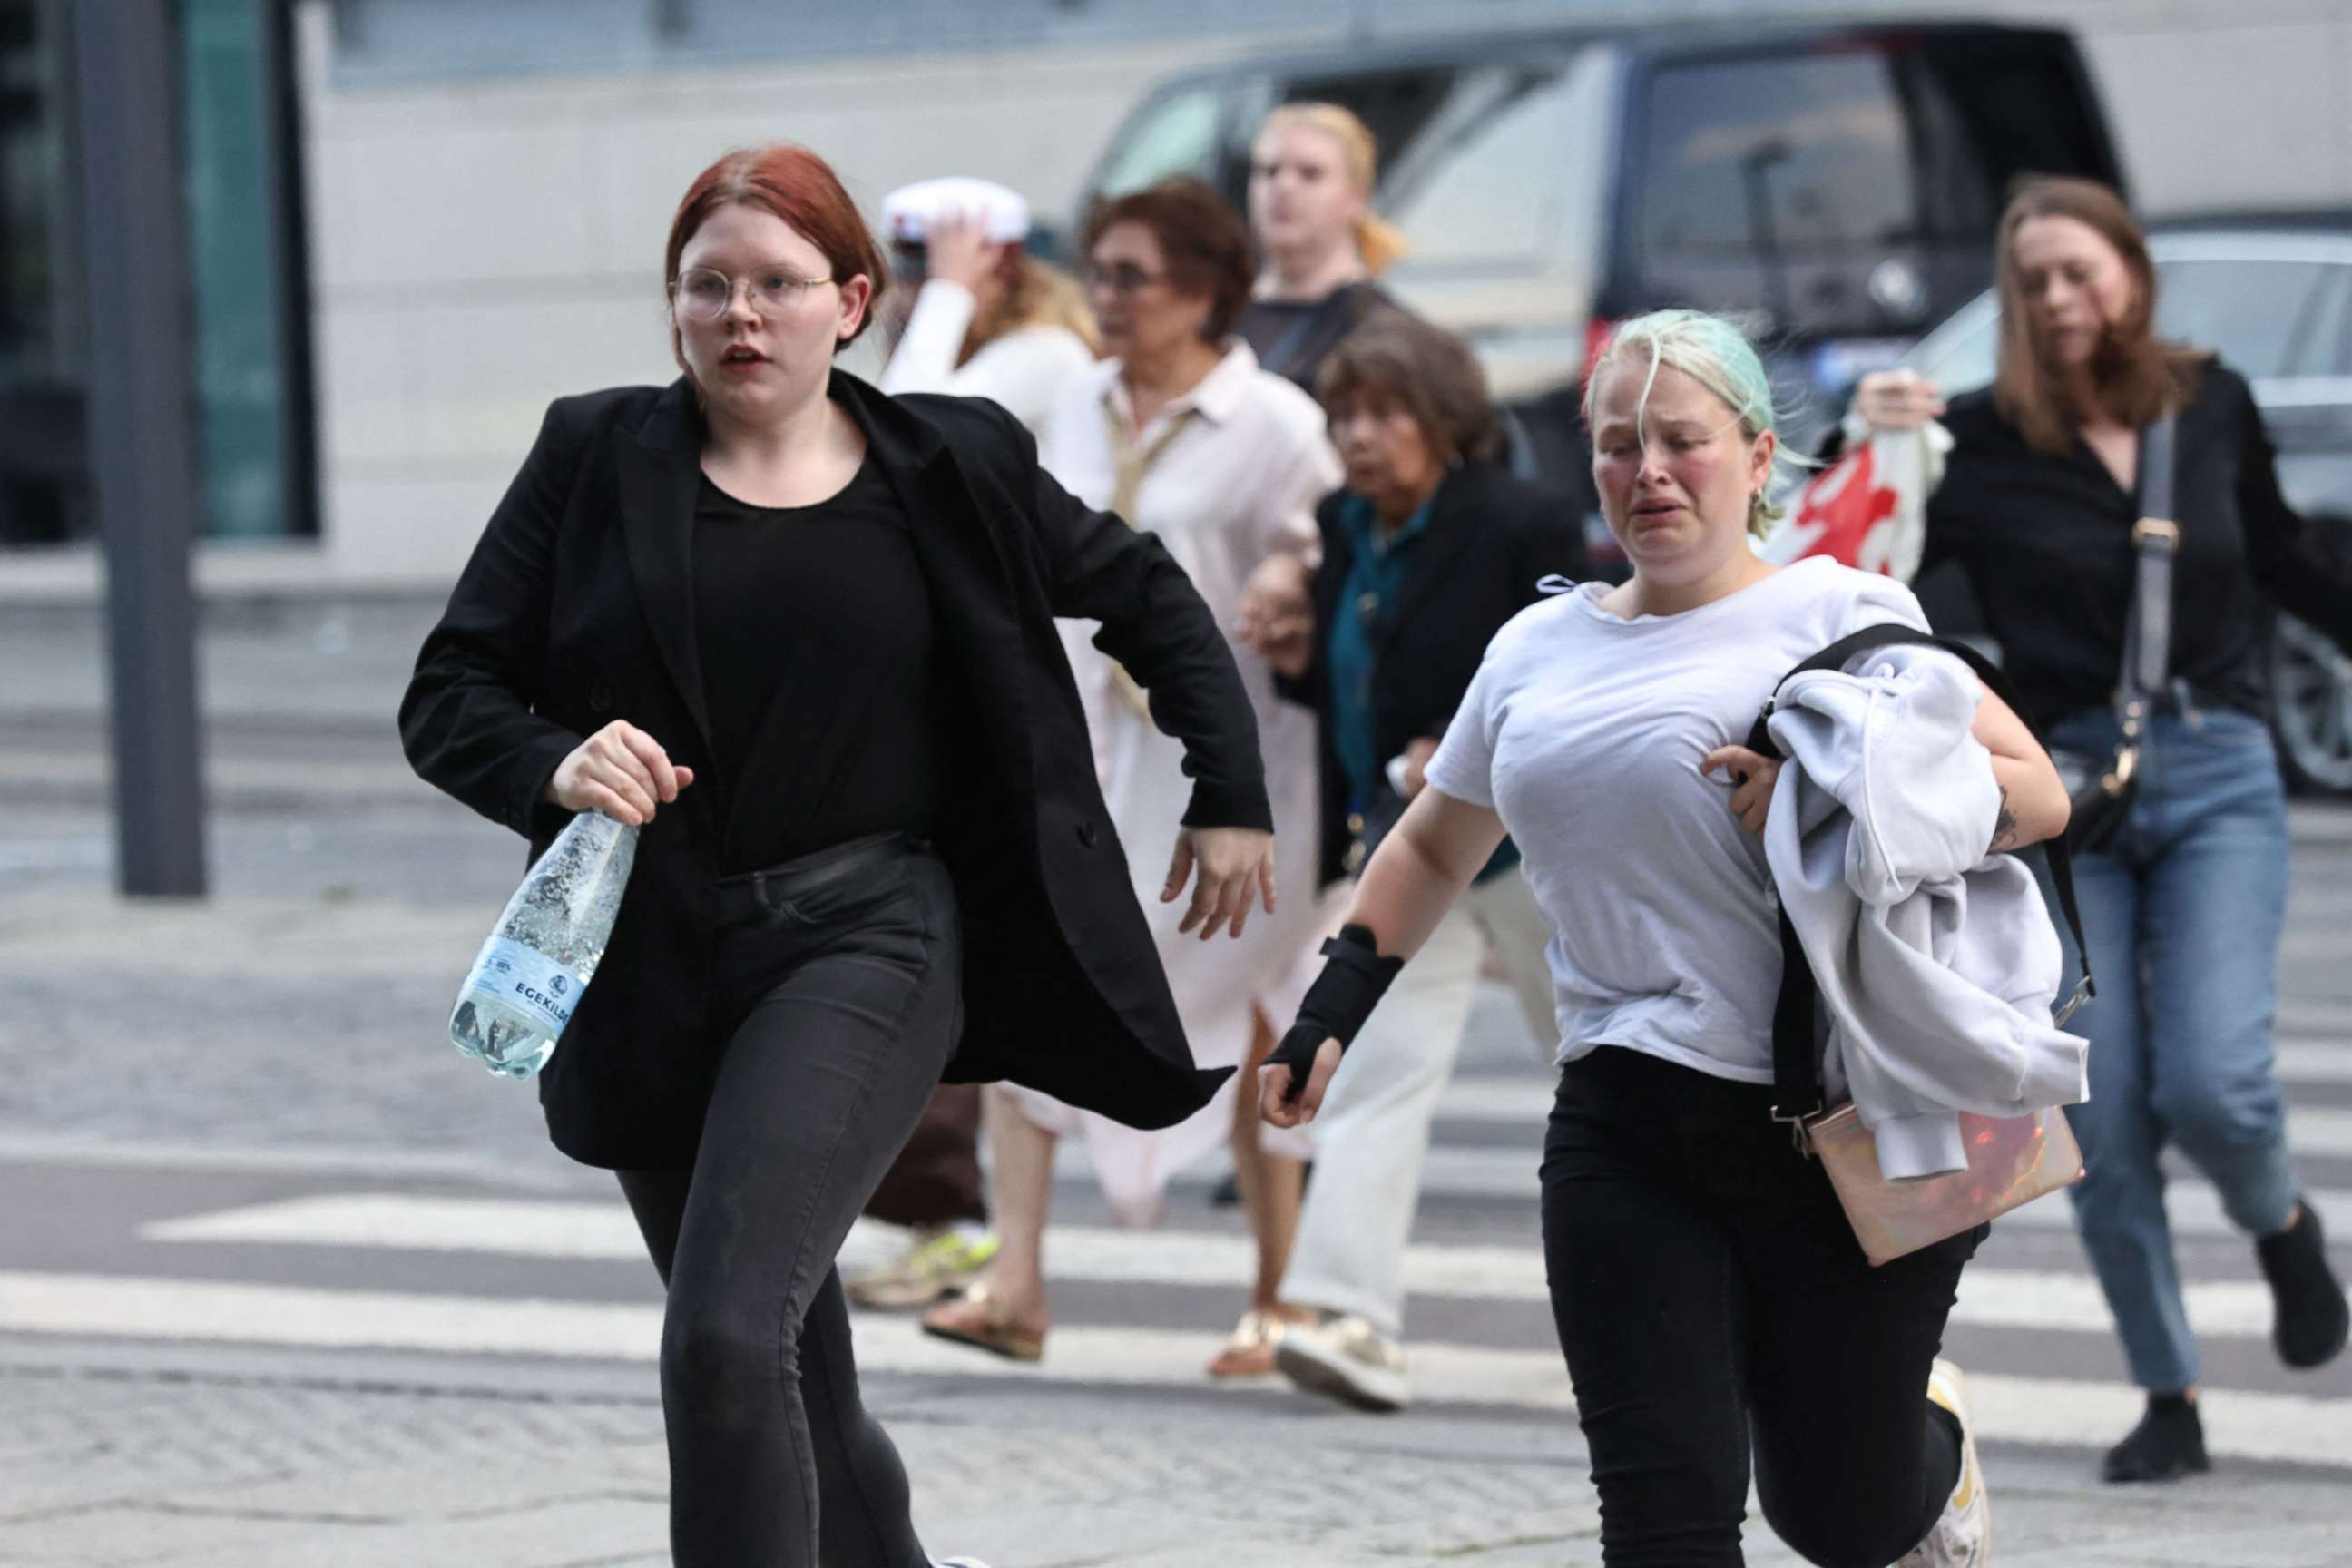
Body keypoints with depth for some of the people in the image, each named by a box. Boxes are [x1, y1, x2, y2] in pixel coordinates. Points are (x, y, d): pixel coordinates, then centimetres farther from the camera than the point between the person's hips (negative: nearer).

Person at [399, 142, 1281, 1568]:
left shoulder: (950, 470, 1)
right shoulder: (595, 459, 2)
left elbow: (1148, 596, 17)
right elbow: (448, 697, -1)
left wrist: (1232, 796, 12)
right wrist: (556, 767, -21)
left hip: (864, 936, -3)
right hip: (649, 968, 3)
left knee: (728, 1334, -20)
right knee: (793, 1377, 16)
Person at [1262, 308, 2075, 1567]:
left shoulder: (1838, 613, 0)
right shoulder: (1537, 648, 16)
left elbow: (2038, 796, -5)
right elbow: (1433, 848, 30)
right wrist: (1331, 1014, 19)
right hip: (1626, 1134, 4)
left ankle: (1935, 1438, 42)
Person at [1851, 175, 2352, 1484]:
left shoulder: (2214, 405, 3)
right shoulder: (1981, 444, -5)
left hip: (2218, 782, 0)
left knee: (2212, 1082, -15)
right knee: (2103, 1126, -2)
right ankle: (2170, 1401, 12)